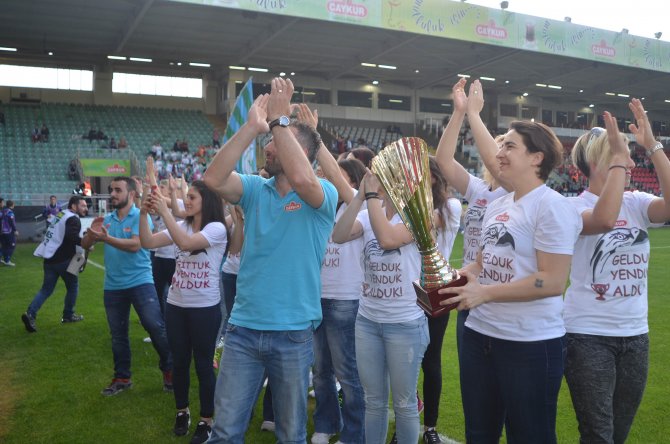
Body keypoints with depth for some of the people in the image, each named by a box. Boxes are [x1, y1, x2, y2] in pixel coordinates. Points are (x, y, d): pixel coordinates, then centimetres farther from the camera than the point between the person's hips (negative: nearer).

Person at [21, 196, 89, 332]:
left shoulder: (60, 214, 16)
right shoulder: (73, 219, -13)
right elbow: (71, 236, -31)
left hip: (49, 258, 8)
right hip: (63, 260, -8)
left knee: (47, 289, 11)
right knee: (73, 286, 12)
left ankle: (30, 314, -4)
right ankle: (68, 315, 21)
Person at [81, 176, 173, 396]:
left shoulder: (140, 216, -8)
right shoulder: (107, 219, 9)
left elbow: (135, 245, -22)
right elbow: (85, 245, 5)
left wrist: (106, 238, -29)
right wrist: (92, 232, -16)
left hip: (140, 282, -5)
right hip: (112, 286, 6)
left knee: (155, 326, -10)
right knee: (118, 334, 14)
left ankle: (169, 369, 11)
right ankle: (122, 378, 27)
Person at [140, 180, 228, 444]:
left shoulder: (217, 228, -13)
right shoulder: (181, 226, 6)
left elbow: (186, 243, -29)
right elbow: (148, 243, -2)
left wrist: (165, 211, -27)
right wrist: (144, 214, -14)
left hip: (205, 308, -6)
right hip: (175, 305, 6)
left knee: (203, 364, 5)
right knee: (179, 361, 16)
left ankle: (206, 420, 20)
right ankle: (182, 411, 35)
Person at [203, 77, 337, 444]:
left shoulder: (323, 195, -7)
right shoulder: (255, 189, 5)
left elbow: (300, 178, -30)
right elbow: (213, 179, -14)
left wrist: (279, 119, -22)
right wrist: (251, 127, -18)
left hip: (293, 333, -3)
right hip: (243, 328, 3)